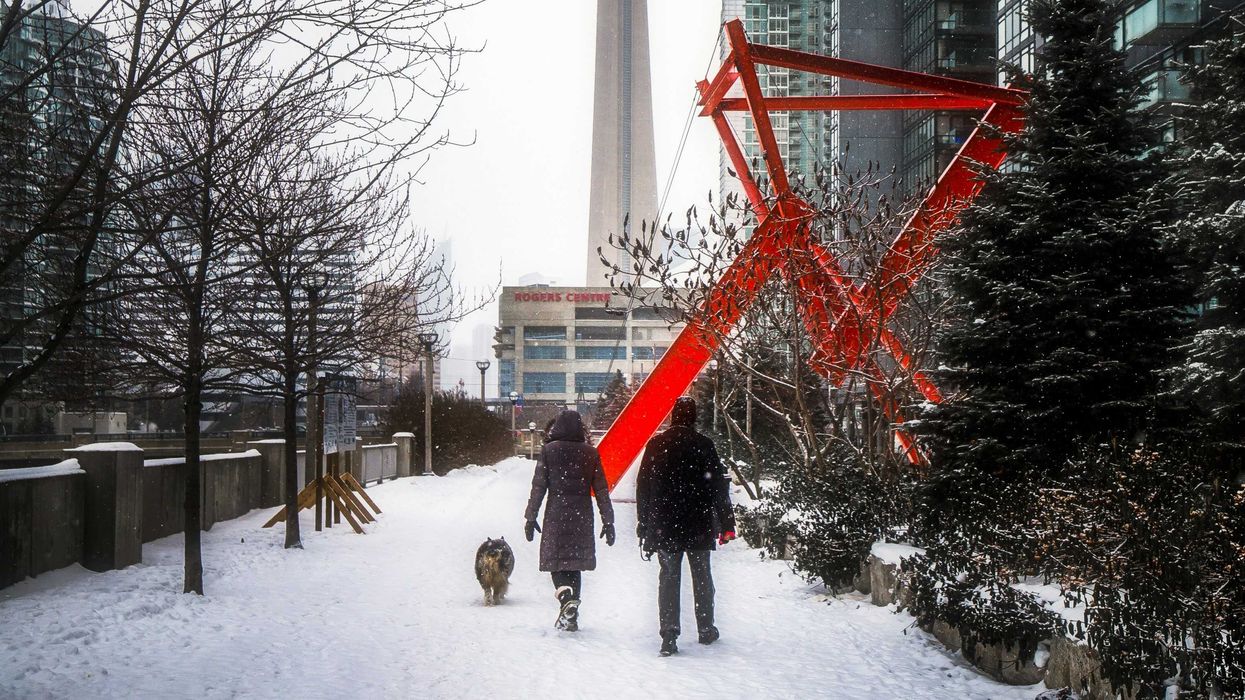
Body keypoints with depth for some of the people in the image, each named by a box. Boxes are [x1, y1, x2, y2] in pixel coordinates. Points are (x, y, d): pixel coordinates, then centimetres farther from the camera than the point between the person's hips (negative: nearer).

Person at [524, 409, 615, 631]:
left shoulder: (549, 450, -2)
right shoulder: (590, 453, 2)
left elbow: (538, 486, -2)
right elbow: (601, 490, 4)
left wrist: (530, 517, 4)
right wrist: (608, 521, 9)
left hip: (556, 515, -2)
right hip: (582, 517, 2)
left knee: (555, 561, 5)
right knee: (575, 562, 12)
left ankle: (566, 597, -23)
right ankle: (571, 617, 13)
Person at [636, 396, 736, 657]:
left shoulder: (655, 445, 2)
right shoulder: (703, 445, -6)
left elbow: (643, 488, 5)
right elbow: (719, 487, -6)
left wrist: (644, 526, 11)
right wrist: (726, 524, 0)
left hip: (664, 526, 1)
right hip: (698, 526, -1)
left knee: (668, 578, 4)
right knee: (701, 576, 13)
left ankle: (669, 635, -3)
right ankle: (706, 630, 24)